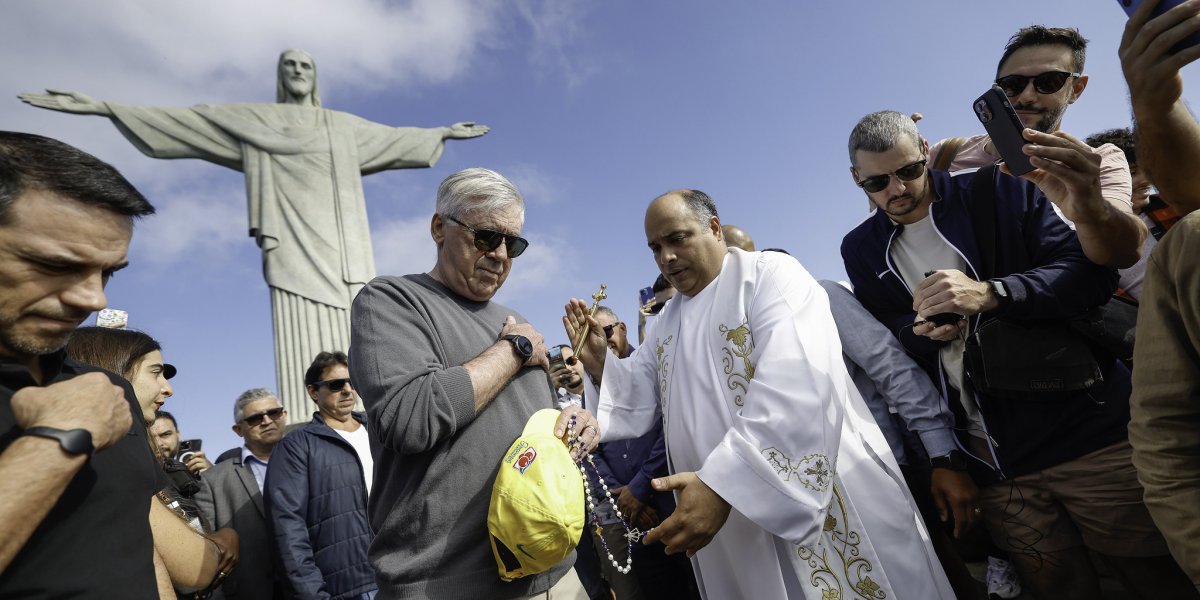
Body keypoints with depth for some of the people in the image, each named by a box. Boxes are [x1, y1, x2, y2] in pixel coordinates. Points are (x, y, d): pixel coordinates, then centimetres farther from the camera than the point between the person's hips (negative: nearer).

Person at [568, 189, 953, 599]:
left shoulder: (770, 274, -11)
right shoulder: (667, 320, 12)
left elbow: (797, 389, -26)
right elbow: (638, 396, 12)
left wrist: (722, 481, -32)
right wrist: (599, 361, -5)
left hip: (823, 504, -5)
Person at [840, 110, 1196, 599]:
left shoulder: (1001, 191, -1)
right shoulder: (861, 250, 4)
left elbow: (1092, 272, -9)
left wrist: (988, 294, -25)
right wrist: (921, 333, -15)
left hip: (1087, 430, -1)